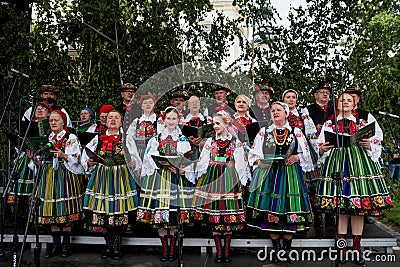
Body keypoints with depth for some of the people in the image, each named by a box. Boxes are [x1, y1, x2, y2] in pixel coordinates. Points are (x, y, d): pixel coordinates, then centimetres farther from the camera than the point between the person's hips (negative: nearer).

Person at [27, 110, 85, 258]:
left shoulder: (71, 138, 1)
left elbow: (76, 160, -6)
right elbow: (40, 163, 15)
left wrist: (64, 155, -21)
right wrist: (34, 158, -4)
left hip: (65, 176, -4)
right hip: (48, 177, 5)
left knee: (66, 209, -4)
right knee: (51, 211, 3)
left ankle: (66, 244, 7)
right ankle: (56, 244, 12)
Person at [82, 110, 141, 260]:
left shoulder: (127, 139, 9)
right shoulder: (98, 139, 12)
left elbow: (137, 161, 9)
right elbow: (85, 158, 17)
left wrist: (132, 163, -12)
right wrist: (89, 162, -3)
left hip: (121, 178, -1)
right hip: (101, 178, 2)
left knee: (119, 211, -4)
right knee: (103, 210, 0)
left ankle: (116, 246, 9)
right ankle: (108, 244, 16)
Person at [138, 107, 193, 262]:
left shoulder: (183, 139, 10)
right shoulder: (156, 138, 10)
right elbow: (150, 157, 2)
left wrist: (181, 168, -16)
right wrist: (166, 165, -13)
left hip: (177, 178, 0)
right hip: (159, 177, 1)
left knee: (175, 214, -2)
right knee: (159, 214, -1)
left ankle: (173, 249, 11)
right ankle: (165, 249, 12)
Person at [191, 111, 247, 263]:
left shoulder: (236, 142, 4)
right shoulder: (210, 141, 8)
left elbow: (240, 165, 6)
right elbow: (202, 162, 11)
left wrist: (241, 181, 5)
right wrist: (200, 179, 9)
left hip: (230, 180, -1)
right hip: (212, 179, 1)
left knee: (229, 215, 0)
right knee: (213, 212, 0)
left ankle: (227, 250, 13)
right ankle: (219, 251, 11)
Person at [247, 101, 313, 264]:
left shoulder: (296, 132, 9)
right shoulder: (264, 132, 11)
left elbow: (306, 153, 10)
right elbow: (254, 153, 9)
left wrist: (297, 157, -8)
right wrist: (259, 161, -10)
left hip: (290, 174, 0)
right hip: (270, 173, 1)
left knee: (290, 210, -1)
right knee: (271, 211, -1)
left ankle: (287, 250, 12)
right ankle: (276, 249, 12)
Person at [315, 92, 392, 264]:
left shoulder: (363, 123, 14)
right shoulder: (329, 124, 13)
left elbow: (376, 145, 11)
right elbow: (320, 147, 11)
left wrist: (369, 146, -9)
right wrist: (322, 149, -10)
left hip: (359, 163, 1)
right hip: (336, 163, 0)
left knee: (359, 208, -1)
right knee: (340, 208, -1)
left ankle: (356, 247, 10)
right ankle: (341, 247, 10)